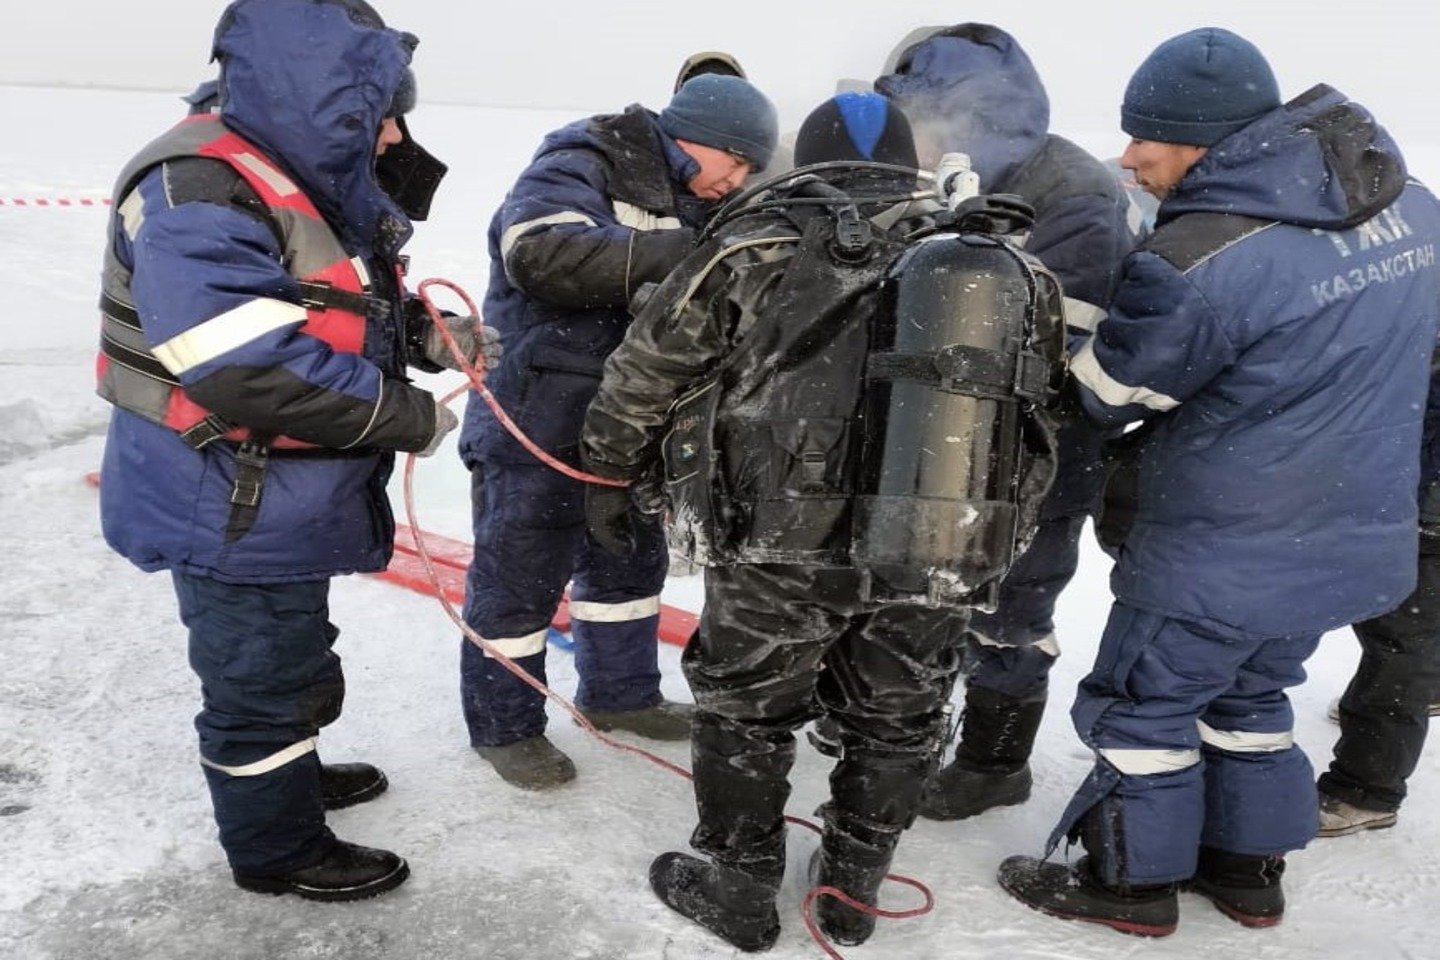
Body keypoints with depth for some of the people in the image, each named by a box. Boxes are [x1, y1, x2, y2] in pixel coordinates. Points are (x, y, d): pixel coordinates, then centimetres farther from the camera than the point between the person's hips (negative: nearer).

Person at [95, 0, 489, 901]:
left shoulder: (312, 185, 8)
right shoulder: (198, 194, -25)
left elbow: (346, 318, 18)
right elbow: (254, 369, -33)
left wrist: (429, 333, -2)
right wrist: (409, 417, -24)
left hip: (285, 499, 10)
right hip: (229, 508, -10)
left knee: (295, 658, 26)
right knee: (269, 675, 7)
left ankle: (286, 776, 49)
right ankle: (277, 847, 28)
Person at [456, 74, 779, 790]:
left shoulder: (691, 206, 14)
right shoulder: (577, 169, -14)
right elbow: (542, 253, -34)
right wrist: (672, 257, -38)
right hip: (536, 425, -9)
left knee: (630, 561, 19)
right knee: (520, 574, 3)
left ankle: (619, 694, 39)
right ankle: (503, 726, 20)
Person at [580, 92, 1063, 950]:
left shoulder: (761, 248, -4)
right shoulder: (1000, 271, 7)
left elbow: (646, 372, 3)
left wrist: (610, 475, 18)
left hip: (785, 544, -3)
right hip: (939, 557, 4)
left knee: (746, 709, 18)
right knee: (896, 724, 22)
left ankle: (738, 889, 32)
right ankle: (853, 888, 39)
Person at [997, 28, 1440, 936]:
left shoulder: (1199, 262, -27)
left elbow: (1104, 392, -14)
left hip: (1223, 555, -7)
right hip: (1357, 537, 8)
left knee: (1145, 702, 12)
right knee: (1252, 692, 25)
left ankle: (1134, 881, 28)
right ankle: (1250, 868, 39)